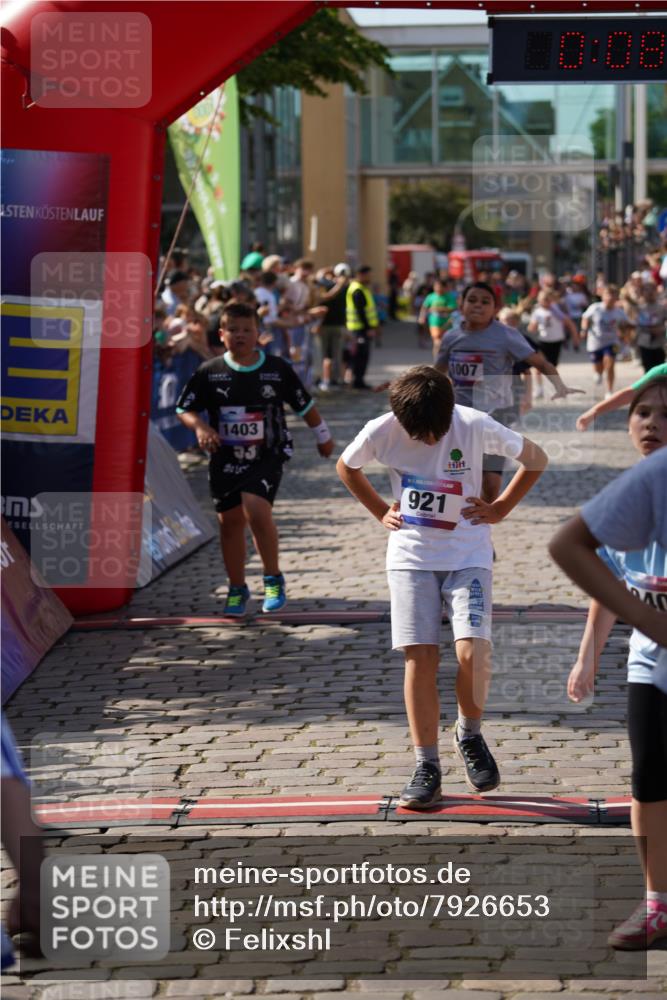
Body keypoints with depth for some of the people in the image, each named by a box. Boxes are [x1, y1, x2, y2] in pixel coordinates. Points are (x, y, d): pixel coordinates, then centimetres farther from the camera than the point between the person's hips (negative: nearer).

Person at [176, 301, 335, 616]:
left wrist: (322, 435, 20)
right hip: (225, 459, 2)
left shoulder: (278, 369, -3)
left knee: (257, 511, -21)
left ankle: (273, 579, -1)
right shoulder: (209, 372, -3)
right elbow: (184, 409, 3)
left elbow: (304, 405, 10)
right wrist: (199, 426, -17)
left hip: (267, 457, -2)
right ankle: (237, 589, 27)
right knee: (230, 521, 9)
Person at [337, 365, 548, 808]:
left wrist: (500, 509, 0)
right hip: (411, 556, 1)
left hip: (468, 554, -1)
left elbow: (536, 459, 1)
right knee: (420, 658, -5)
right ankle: (427, 766, 3)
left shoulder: (475, 426, -15)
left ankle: (470, 734, 11)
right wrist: (381, 511, 7)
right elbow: (346, 467, 13)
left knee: (472, 652, -17)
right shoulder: (382, 432, -11)